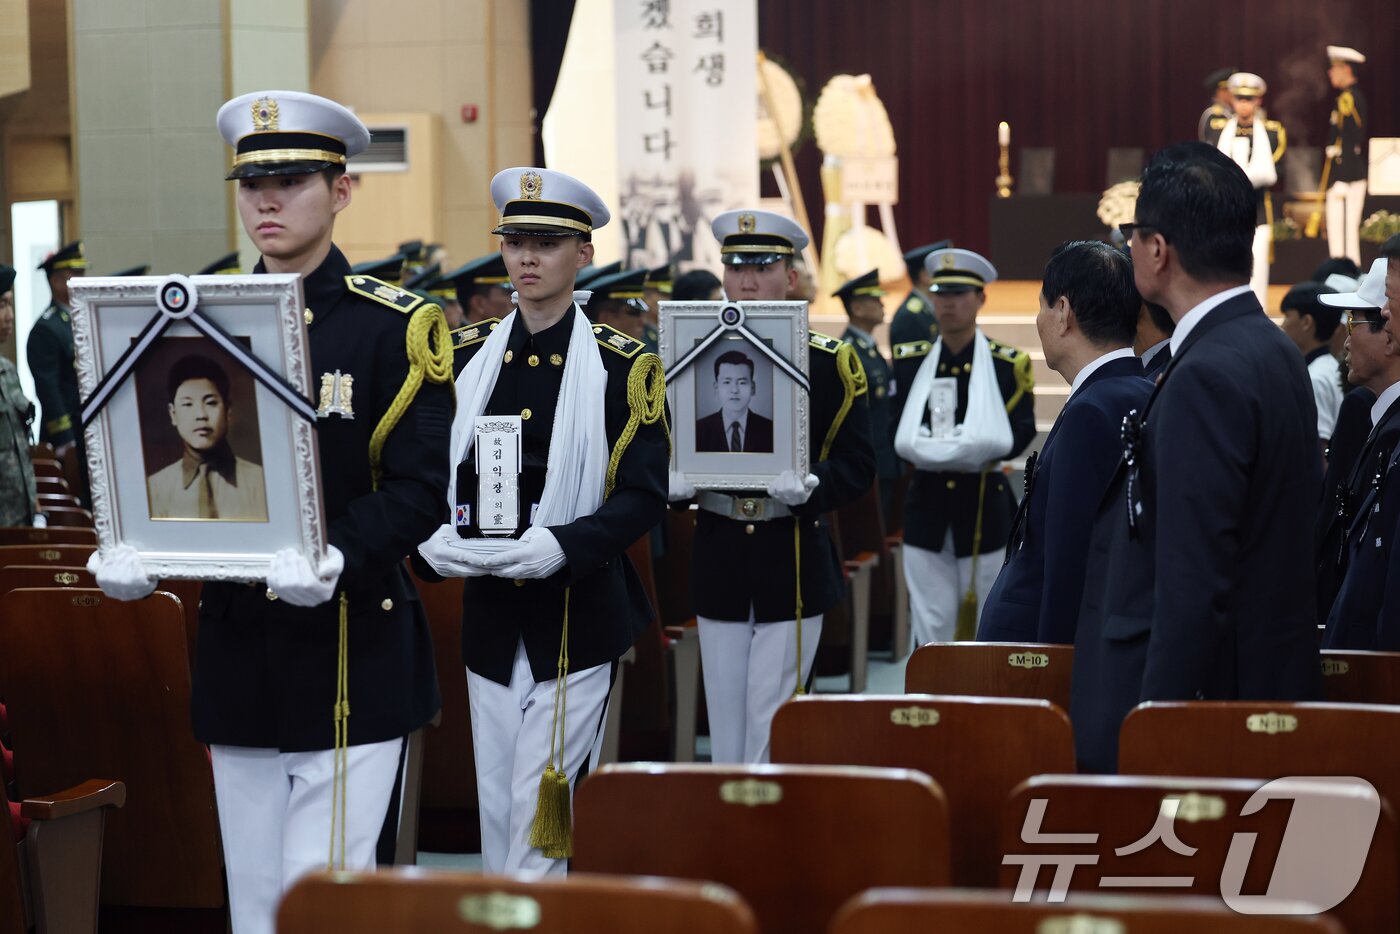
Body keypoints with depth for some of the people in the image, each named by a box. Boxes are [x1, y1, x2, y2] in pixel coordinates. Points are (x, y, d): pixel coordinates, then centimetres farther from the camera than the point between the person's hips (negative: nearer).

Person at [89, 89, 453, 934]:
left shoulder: (399, 326, -4)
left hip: (353, 653, -5)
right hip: (239, 651, 5)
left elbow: (420, 490, -11)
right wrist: (133, 555, -12)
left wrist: (337, 558, -29)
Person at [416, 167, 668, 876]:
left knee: (541, 810, -5)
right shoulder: (467, 357, 8)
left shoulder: (623, 366, -4)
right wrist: (435, 540, -13)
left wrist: (560, 547, -24)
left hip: (579, 620, -4)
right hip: (491, 616, 4)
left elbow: (645, 496, -9)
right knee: (496, 807, 11)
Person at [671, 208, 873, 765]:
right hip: (718, 561, 3)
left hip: (794, 567, -3)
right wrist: (675, 483, -13)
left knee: (772, 732, -2)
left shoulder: (831, 363, -2)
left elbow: (858, 468, -4)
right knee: (725, 731, 8)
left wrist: (809, 487, -24)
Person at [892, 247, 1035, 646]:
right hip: (927, 505, 1)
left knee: (987, 623, 8)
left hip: (987, 506, -1)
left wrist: (975, 452, -24)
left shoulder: (1009, 364, -2)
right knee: (931, 624, 1)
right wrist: (926, 450, -16)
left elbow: (1021, 434, -8)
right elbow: (895, 430, 5)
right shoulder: (909, 360, 5)